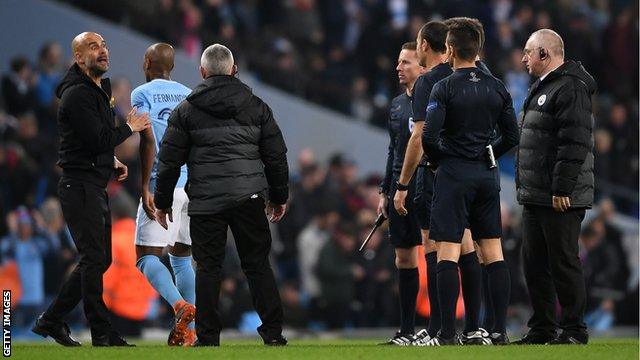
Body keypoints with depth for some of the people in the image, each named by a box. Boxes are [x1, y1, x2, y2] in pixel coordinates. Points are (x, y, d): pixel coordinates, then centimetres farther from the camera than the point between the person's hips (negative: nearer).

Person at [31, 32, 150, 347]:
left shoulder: (98, 90, 17)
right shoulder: (77, 94, -15)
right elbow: (97, 139, -22)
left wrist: (111, 160, 14)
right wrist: (129, 128, -9)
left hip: (96, 187, 10)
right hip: (80, 186, -10)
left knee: (97, 260, 12)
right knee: (94, 259, -9)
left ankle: (51, 321, 17)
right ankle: (102, 333, -6)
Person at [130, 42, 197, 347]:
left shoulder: (142, 94, -1)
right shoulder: (189, 95, 15)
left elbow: (148, 142, -11)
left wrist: (145, 188, -12)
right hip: (193, 185, 5)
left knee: (147, 256, -3)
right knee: (182, 258, 15)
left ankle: (180, 305, -28)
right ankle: (188, 331, 8)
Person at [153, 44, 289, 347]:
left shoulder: (186, 110, 2)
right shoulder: (256, 106, 8)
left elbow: (169, 161, 3)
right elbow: (276, 156, 11)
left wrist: (162, 202, 13)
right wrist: (279, 197, 21)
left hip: (206, 202, -2)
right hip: (248, 197, 2)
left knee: (208, 268, 4)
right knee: (257, 264, 7)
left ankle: (208, 338, 3)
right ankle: (273, 335, 4)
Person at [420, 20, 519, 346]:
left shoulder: (444, 88, -10)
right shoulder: (497, 88, 6)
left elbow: (428, 137, -16)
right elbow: (512, 136, 9)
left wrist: (438, 159, 3)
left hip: (454, 175, -5)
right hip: (488, 174, 5)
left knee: (447, 254, -5)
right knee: (493, 253, 8)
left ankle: (447, 334, -9)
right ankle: (500, 329, 6)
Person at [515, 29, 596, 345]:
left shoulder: (570, 88, -14)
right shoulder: (542, 88, 20)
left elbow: (574, 144, -22)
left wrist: (562, 189, -24)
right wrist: (523, 186, 21)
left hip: (561, 199, -10)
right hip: (535, 198, 10)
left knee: (563, 263, -6)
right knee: (534, 263, 11)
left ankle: (574, 331, -1)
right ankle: (542, 330, 17)